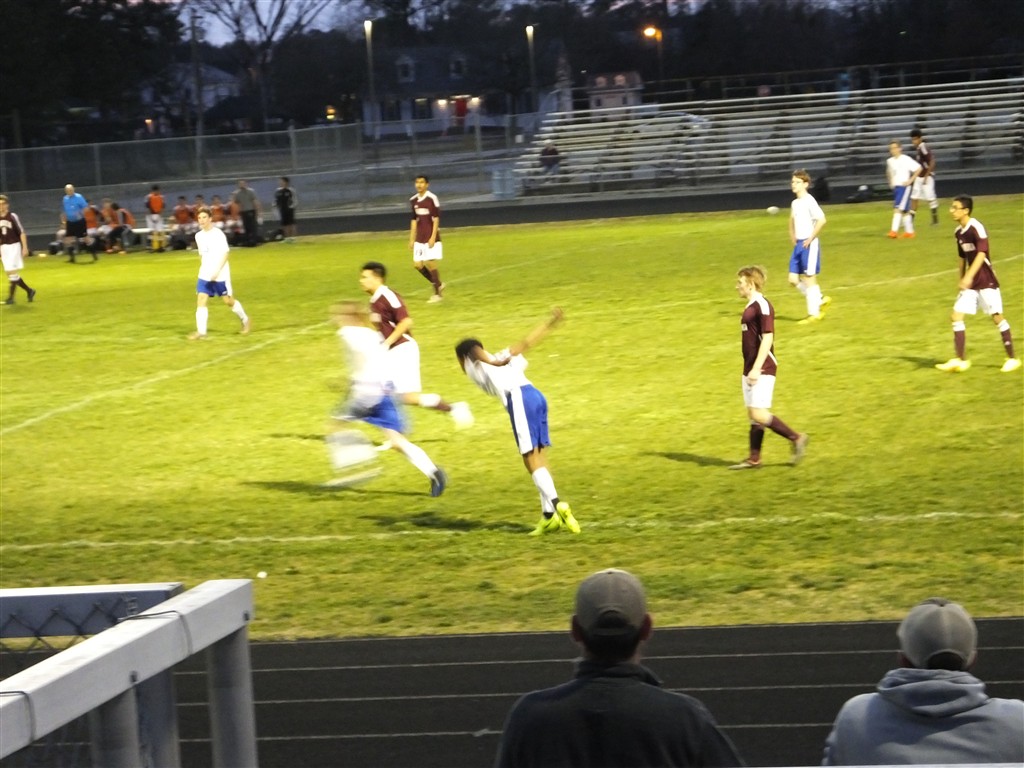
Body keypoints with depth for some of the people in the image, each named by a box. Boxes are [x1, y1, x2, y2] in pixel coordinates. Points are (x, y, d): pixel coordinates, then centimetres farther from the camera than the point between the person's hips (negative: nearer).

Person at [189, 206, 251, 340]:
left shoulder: (218, 234, -12)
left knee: (228, 300, 4)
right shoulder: (199, 236, 7)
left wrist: (217, 271, -23)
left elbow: (225, 254, -16)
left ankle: (245, 320, 28)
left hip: (221, 275, -5)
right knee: (201, 299, -9)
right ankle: (201, 331, -12)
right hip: (205, 274, 5)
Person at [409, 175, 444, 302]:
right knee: (418, 264, 3)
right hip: (419, 239, 6)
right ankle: (438, 285, 22)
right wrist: (412, 239, 14)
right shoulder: (414, 200, 9)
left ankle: (437, 293, 7)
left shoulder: (432, 198, -10)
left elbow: (436, 219, -11)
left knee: (430, 264, -7)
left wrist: (433, 237, -16)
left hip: (431, 238, -6)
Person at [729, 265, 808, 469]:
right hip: (750, 369, 10)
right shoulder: (750, 307, 14)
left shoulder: (762, 306, -15)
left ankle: (796, 438, -1)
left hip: (762, 369, -10)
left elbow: (767, 338, -21)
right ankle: (754, 459, 14)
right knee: (752, 414, 10)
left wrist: (756, 368, -25)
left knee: (758, 413, -13)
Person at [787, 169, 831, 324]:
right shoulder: (794, 203, 12)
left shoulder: (809, 201, -13)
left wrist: (810, 238, -18)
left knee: (809, 278, -2)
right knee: (793, 279, 6)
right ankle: (820, 300, 21)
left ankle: (814, 313, 7)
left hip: (809, 244, -8)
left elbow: (821, 220, -23)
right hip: (798, 244, 8)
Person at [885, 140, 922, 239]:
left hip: (904, 187, -7)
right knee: (905, 210, 13)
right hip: (895, 187, 7)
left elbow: (918, 168, -13)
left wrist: (910, 180, -14)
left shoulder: (906, 159, -12)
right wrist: (891, 182, 14)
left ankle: (894, 230, -19)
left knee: (898, 208, -16)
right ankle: (909, 231, 19)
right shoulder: (890, 161, 7)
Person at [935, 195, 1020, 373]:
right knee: (956, 316, -1)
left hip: (986, 280, -8)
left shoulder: (976, 228, -18)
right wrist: (961, 280, 23)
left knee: (997, 317, -1)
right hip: (970, 282, 8)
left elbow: (981, 253, -27)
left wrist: (969, 276, -36)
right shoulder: (958, 232, 7)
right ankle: (960, 360, 1)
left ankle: (1012, 359, 11)